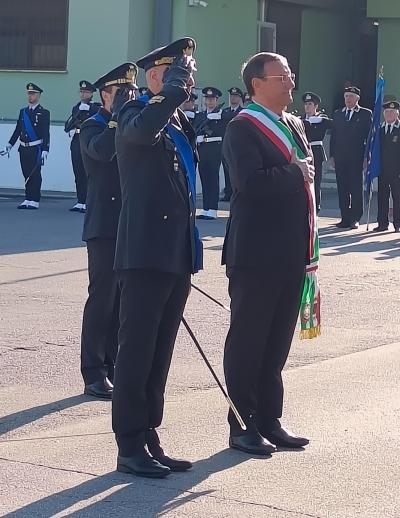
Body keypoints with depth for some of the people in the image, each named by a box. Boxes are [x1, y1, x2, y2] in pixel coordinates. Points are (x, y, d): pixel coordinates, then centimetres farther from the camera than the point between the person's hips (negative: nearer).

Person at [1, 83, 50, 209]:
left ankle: (34, 201, -2)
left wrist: (45, 150, -16)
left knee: (35, 175, -4)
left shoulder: (44, 113, -3)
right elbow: (17, 130, 16)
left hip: (36, 149, -5)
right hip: (23, 148, 5)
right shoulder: (23, 112, 14)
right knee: (27, 175, 8)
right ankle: (27, 200, 13)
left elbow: (46, 134, -8)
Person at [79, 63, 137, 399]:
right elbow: (101, 150, -25)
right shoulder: (94, 127, -2)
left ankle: (113, 367, 14)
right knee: (102, 298, -6)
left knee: (123, 301, 8)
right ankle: (94, 374, -3)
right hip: (105, 227, -7)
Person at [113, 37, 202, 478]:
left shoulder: (180, 123, 19)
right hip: (144, 255, -8)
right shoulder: (136, 112, -6)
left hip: (177, 256, 8)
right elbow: (141, 130, -33)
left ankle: (148, 439, 17)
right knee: (136, 353, -4)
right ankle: (130, 447, 0)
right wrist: (173, 92, -20)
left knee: (159, 354, 11)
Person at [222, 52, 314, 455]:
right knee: (247, 339, 1)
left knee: (278, 339, 13)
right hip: (255, 253, -8)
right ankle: (242, 425, 7)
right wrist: (293, 173, -13)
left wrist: (307, 247, 11)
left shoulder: (295, 126, 16)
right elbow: (250, 182, -26)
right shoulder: (242, 129, -11)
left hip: (291, 252, 8)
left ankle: (269, 420, 21)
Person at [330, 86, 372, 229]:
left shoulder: (366, 114, 3)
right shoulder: (337, 114, 14)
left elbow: (370, 136, 0)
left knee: (356, 189, -3)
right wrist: (332, 155, 5)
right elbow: (333, 135, 14)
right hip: (340, 158, 4)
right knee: (342, 189, 3)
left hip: (357, 158, -4)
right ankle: (345, 218, 7)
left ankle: (355, 219, 1)